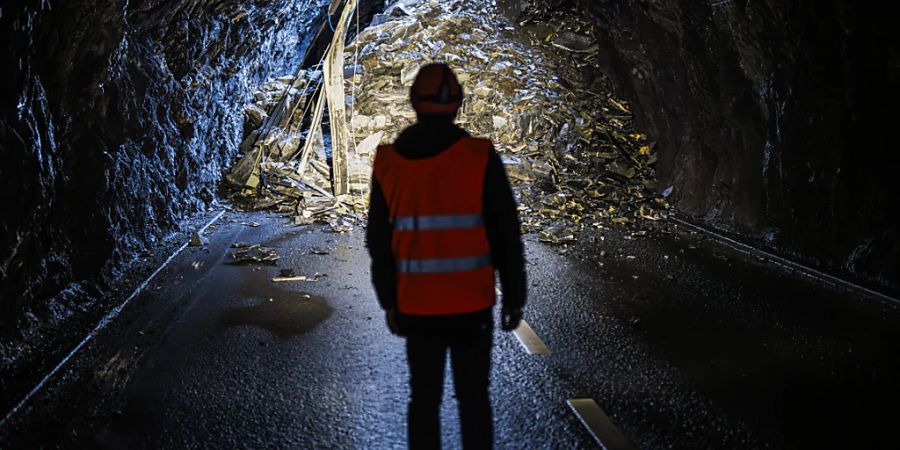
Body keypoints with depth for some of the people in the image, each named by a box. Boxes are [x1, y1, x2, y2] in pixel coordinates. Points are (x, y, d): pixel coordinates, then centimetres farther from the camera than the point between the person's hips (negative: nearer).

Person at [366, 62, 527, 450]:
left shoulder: (388, 163, -2)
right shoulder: (481, 158, -10)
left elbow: (379, 241, 2)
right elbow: (506, 235, -9)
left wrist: (389, 301, 12)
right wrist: (514, 298, 1)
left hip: (416, 305, 2)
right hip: (471, 304, -2)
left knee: (424, 397, 14)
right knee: (473, 397, 11)